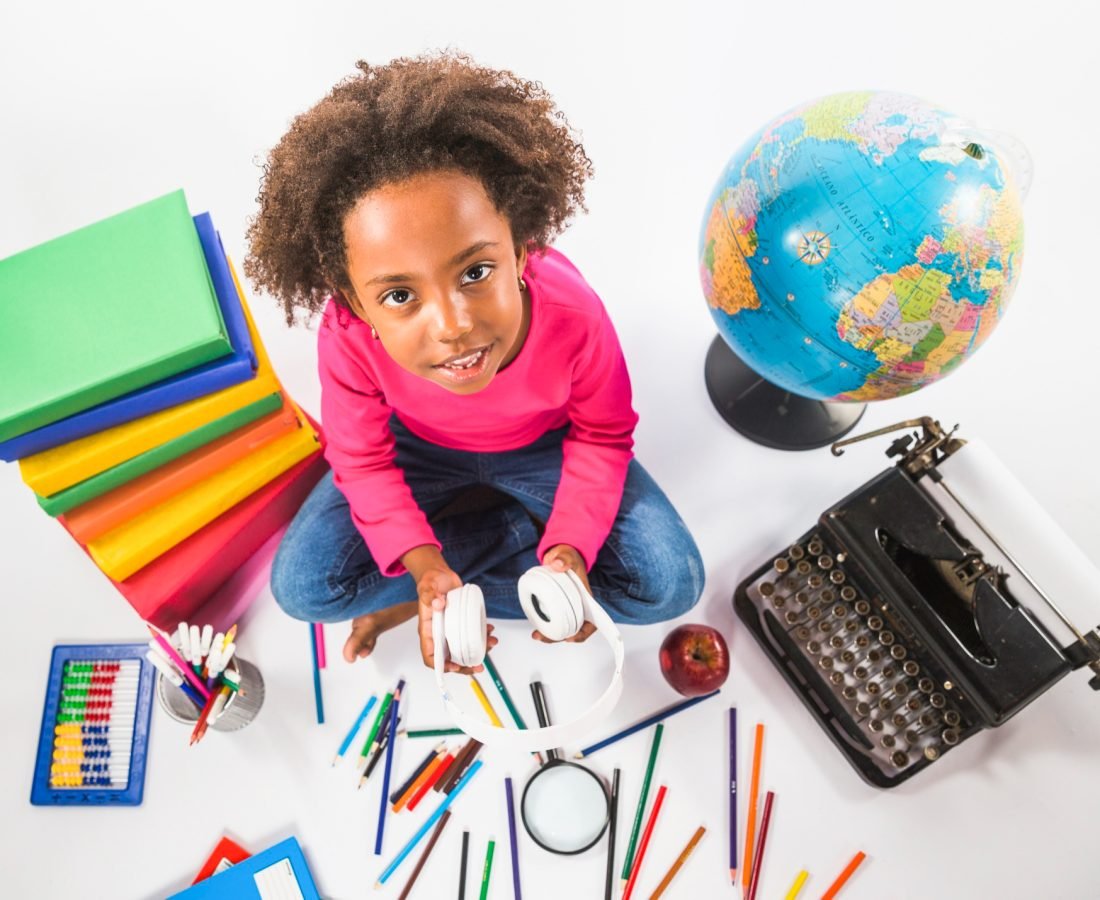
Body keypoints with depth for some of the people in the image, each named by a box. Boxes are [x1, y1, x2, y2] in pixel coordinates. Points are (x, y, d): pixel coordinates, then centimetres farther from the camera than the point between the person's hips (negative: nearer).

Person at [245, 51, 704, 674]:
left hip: (543, 445, 1)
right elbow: (362, 460, -15)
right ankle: (521, 524, -4)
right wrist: (424, 563, -30)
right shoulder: (348, 336, -34)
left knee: (671, 585, -14)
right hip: (420, 448, 0)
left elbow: (602, 436, -15)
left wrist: (572, 547, -29)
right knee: (302, 587, -16)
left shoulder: (573, 314, -35)